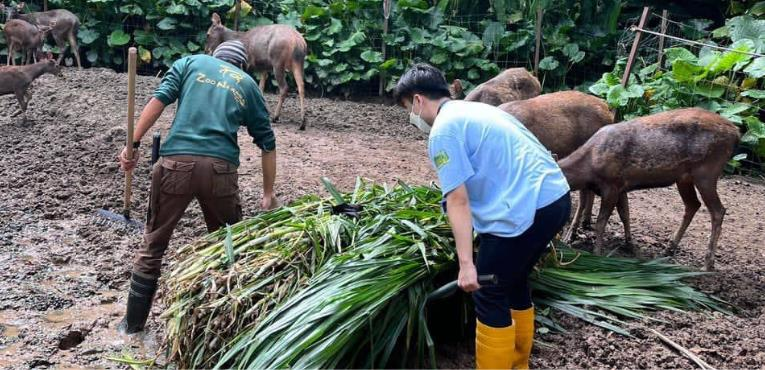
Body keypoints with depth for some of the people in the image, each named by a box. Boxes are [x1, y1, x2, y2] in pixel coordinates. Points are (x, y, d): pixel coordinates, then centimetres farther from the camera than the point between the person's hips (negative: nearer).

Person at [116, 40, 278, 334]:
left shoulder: (191, 62, 19)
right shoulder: (248, 84, 21)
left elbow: (159, 99, 3)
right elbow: (267, 142, 19)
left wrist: (133, 144, 2)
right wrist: (268, 193, 24)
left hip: (176, 162, 0)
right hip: (220, 167, 0)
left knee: (153, 244, 13)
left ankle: (133, 322, 22)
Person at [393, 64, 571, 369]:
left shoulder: (443, 129, -7)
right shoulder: (475, 110, 22)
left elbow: (458, 200, -14)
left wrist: (466, 263, -15)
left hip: (527, 209, -10)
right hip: (556, 196, 10)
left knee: (489, 296, 4)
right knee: (513, 283, 24)